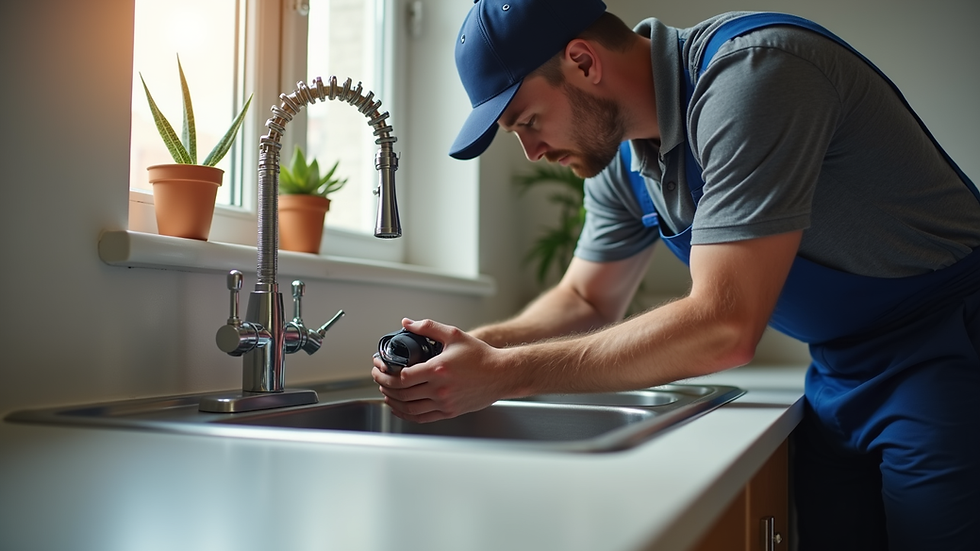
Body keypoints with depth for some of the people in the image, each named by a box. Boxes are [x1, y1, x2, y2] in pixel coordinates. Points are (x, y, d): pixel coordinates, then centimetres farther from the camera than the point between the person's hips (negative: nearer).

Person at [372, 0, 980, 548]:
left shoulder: (752, 72, -28)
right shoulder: (619, 161, -1)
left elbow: (724, 327, -33)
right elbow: (588, 300, 10)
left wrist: (506, 374, -28)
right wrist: (471, 345, -9)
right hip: (843, 374, 7)